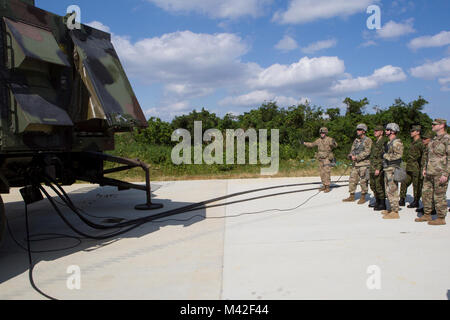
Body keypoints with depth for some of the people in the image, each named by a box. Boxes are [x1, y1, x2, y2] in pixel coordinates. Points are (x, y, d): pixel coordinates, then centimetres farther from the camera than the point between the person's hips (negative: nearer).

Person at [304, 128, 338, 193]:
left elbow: (335, 146, -27)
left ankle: (328, 187, -4)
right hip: (320, 159, 6)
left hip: (327, 159, -6)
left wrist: (334, 143, -50)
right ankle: (324, 186, 19)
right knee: (322, 173, 9)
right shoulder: (319, 140, 7)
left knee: (327, 173, -9)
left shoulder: (329, 139, -12)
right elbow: (312, 144, 21)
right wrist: (304, 143, 19)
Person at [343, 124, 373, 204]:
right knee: (352, 180, 7)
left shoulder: (368, 140, -7)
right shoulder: (356, 141, 15)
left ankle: (363, 197, 8)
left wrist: (357, 157, -18)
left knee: (363, 181, -1)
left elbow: (367, 152, -16)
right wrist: (351, 155, -7)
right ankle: (352, 197, 15)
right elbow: (352, 150, 15)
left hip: (364, 164, -7)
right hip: (355, 164, 7)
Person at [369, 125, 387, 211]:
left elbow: (383, 157, -18)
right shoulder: (376, 142, 17)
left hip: (379, 168, -10)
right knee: (373, 186, 14)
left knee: (379, 186, -5)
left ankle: (382, 204, 2)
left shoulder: (384, 142, -12)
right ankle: (377, 202, 25)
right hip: (373, 168, 10)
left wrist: (378, 168, -21)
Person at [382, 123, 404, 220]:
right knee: (389, 190, 14)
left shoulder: (397, 142, -13)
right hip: (387, 169, 10)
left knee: (392, 191, -8)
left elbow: (398, 155, -22)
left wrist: (387, 156, -15)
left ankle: (395, 212, -4)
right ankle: (392, 209, 23)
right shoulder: (389, 142, 17)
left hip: (392, 169, -10)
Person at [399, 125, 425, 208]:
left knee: (417, 186, 2)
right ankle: (402, 200, 15)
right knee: (404, 183, 8)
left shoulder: (421, 143, -12)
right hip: (409, 169, 9)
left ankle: (416, 202, 12)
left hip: (416, 169, -9)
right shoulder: (413, 143, 16)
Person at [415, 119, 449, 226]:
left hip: (440, 174, -9)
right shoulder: (434, 139, 17)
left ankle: (441, 218, 8)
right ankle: (427, 215, 24)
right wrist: (424, 168, 17)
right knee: (427, 193, 13)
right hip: (429, 173, 9)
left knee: (439, 196, -2)